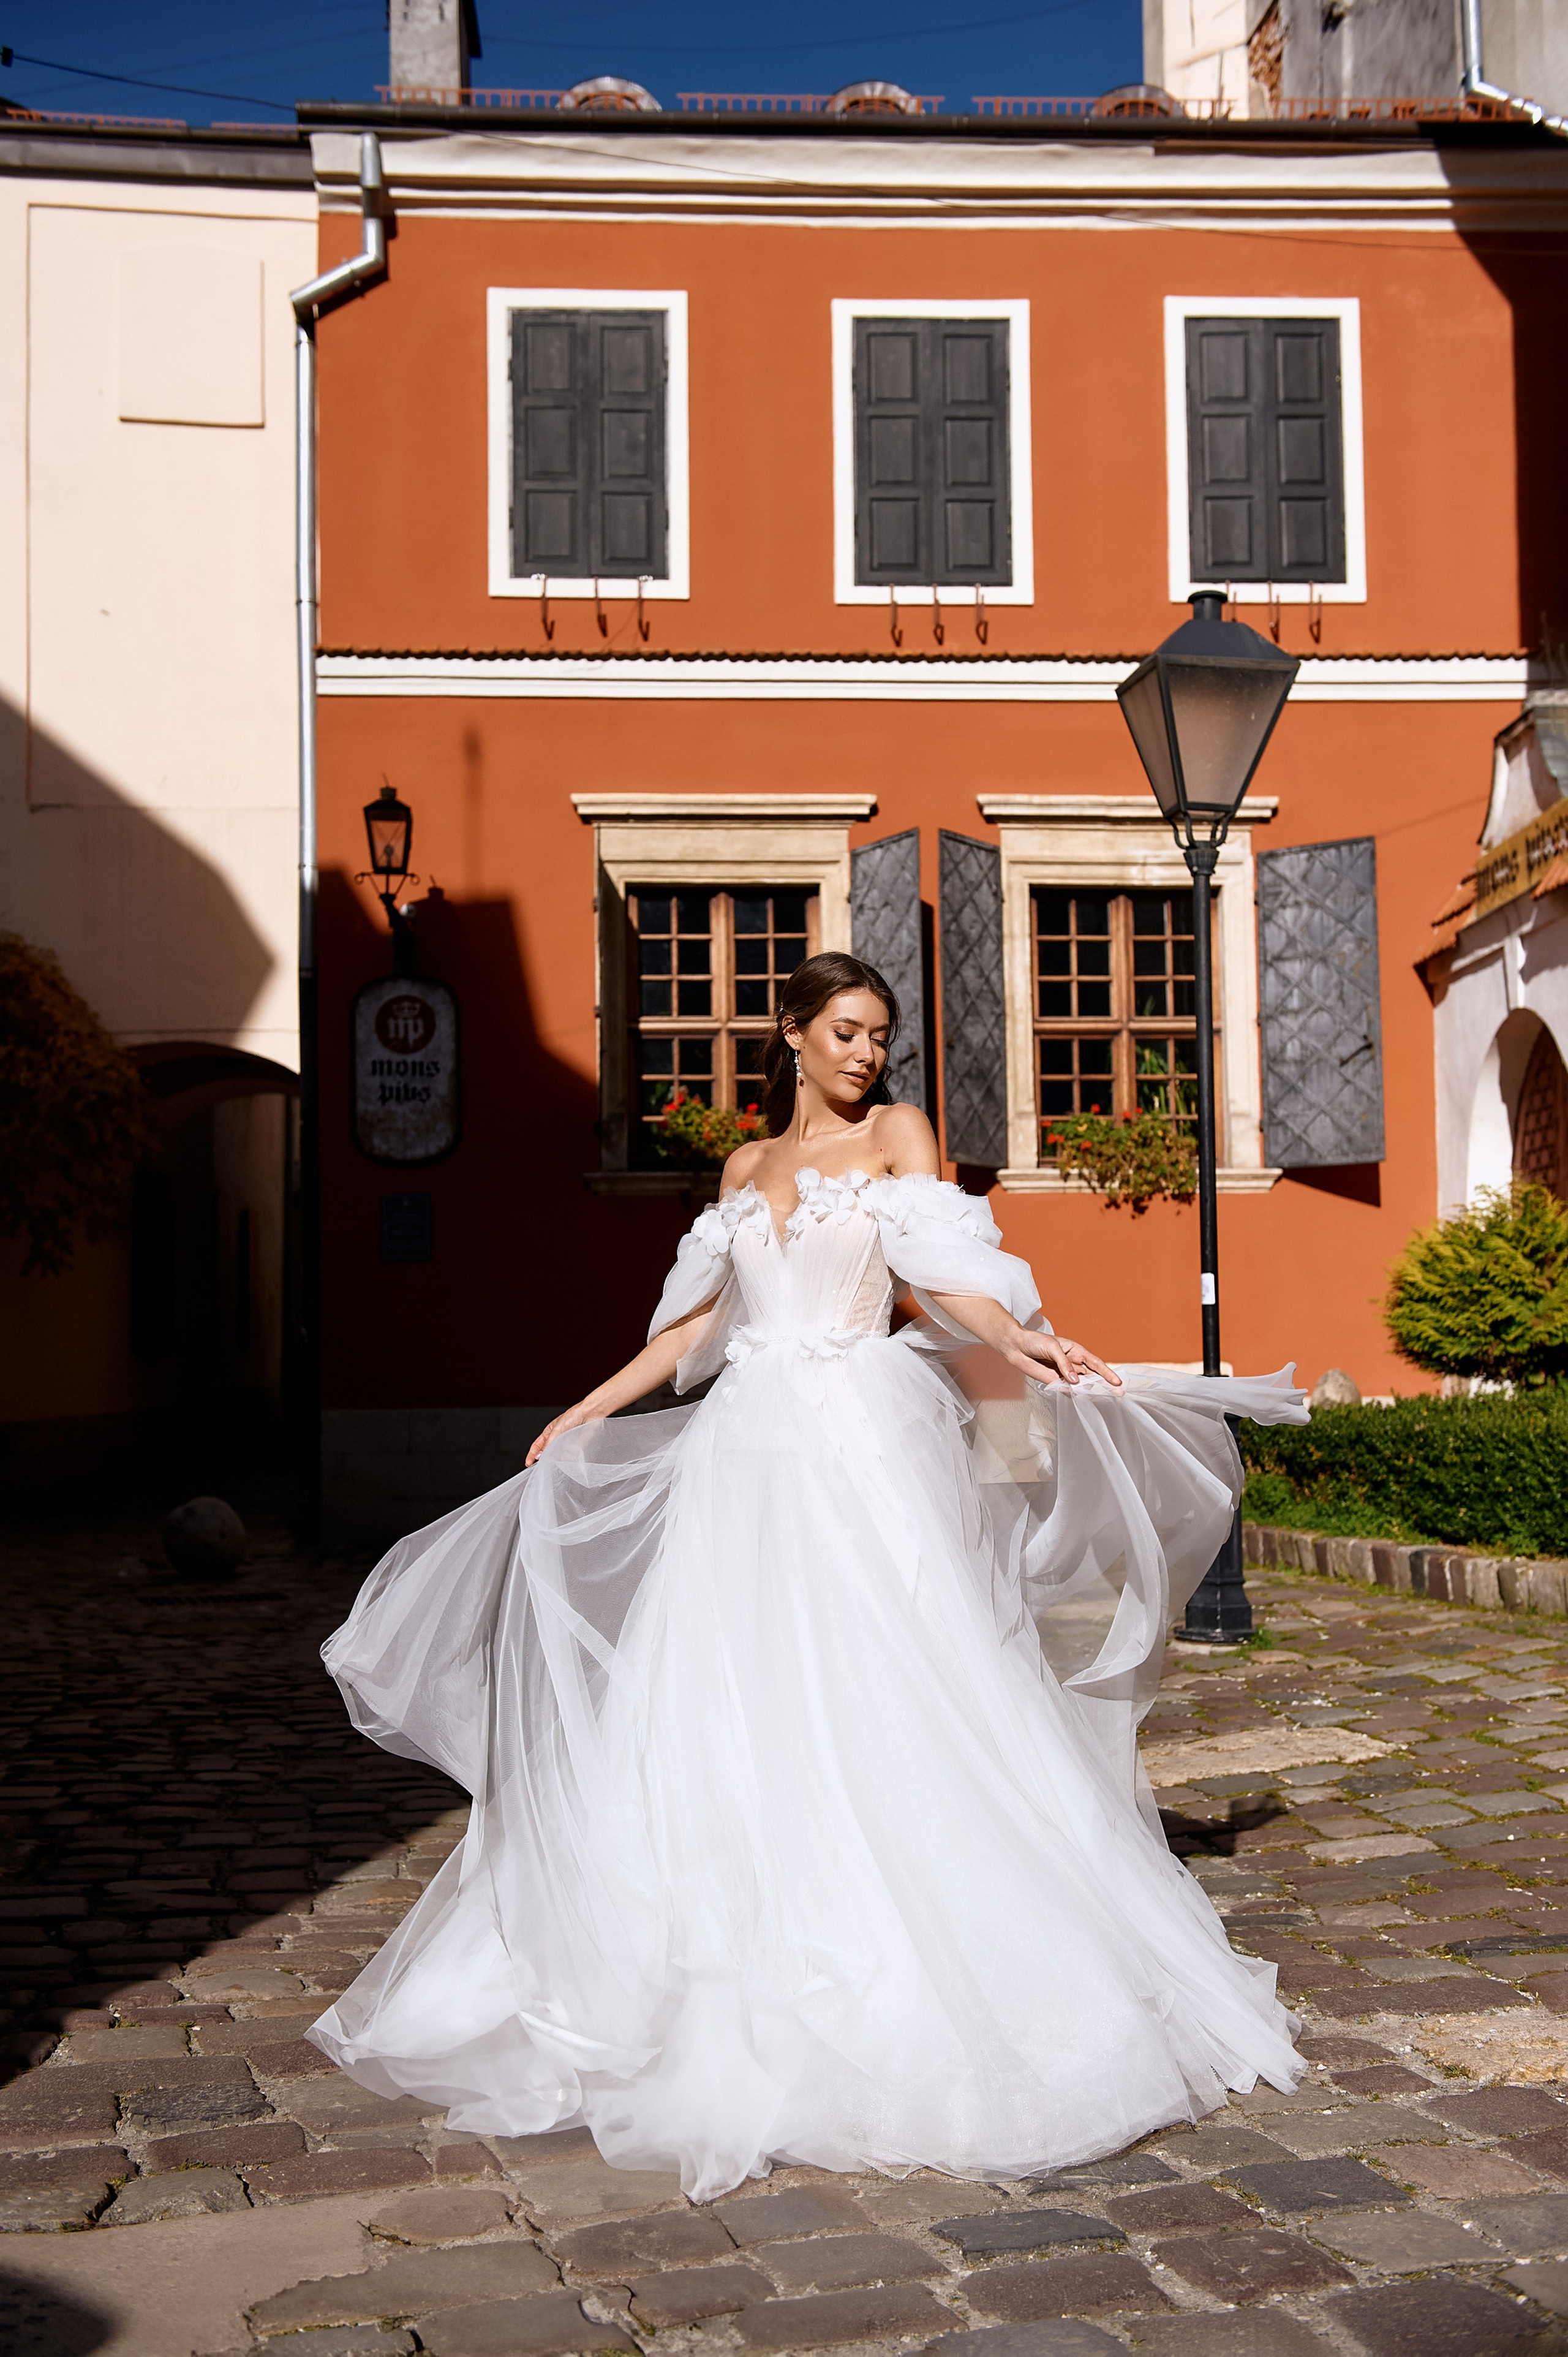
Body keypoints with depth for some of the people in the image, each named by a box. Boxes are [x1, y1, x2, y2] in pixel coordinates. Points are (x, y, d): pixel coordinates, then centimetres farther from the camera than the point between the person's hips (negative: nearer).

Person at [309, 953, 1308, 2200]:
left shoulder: (896, 1133, 5)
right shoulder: (748, 1168, 18)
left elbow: (944, 1271, -9)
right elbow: (700, 1317, 21)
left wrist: (1023, 1345, -28)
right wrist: (589, 1410, 22)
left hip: (862, 1447, -4)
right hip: (748, 1450, 5)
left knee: (882, 1704, -8)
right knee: (726, 1714, 2)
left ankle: (917, 1988, 2)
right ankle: (745, 1985, 11)